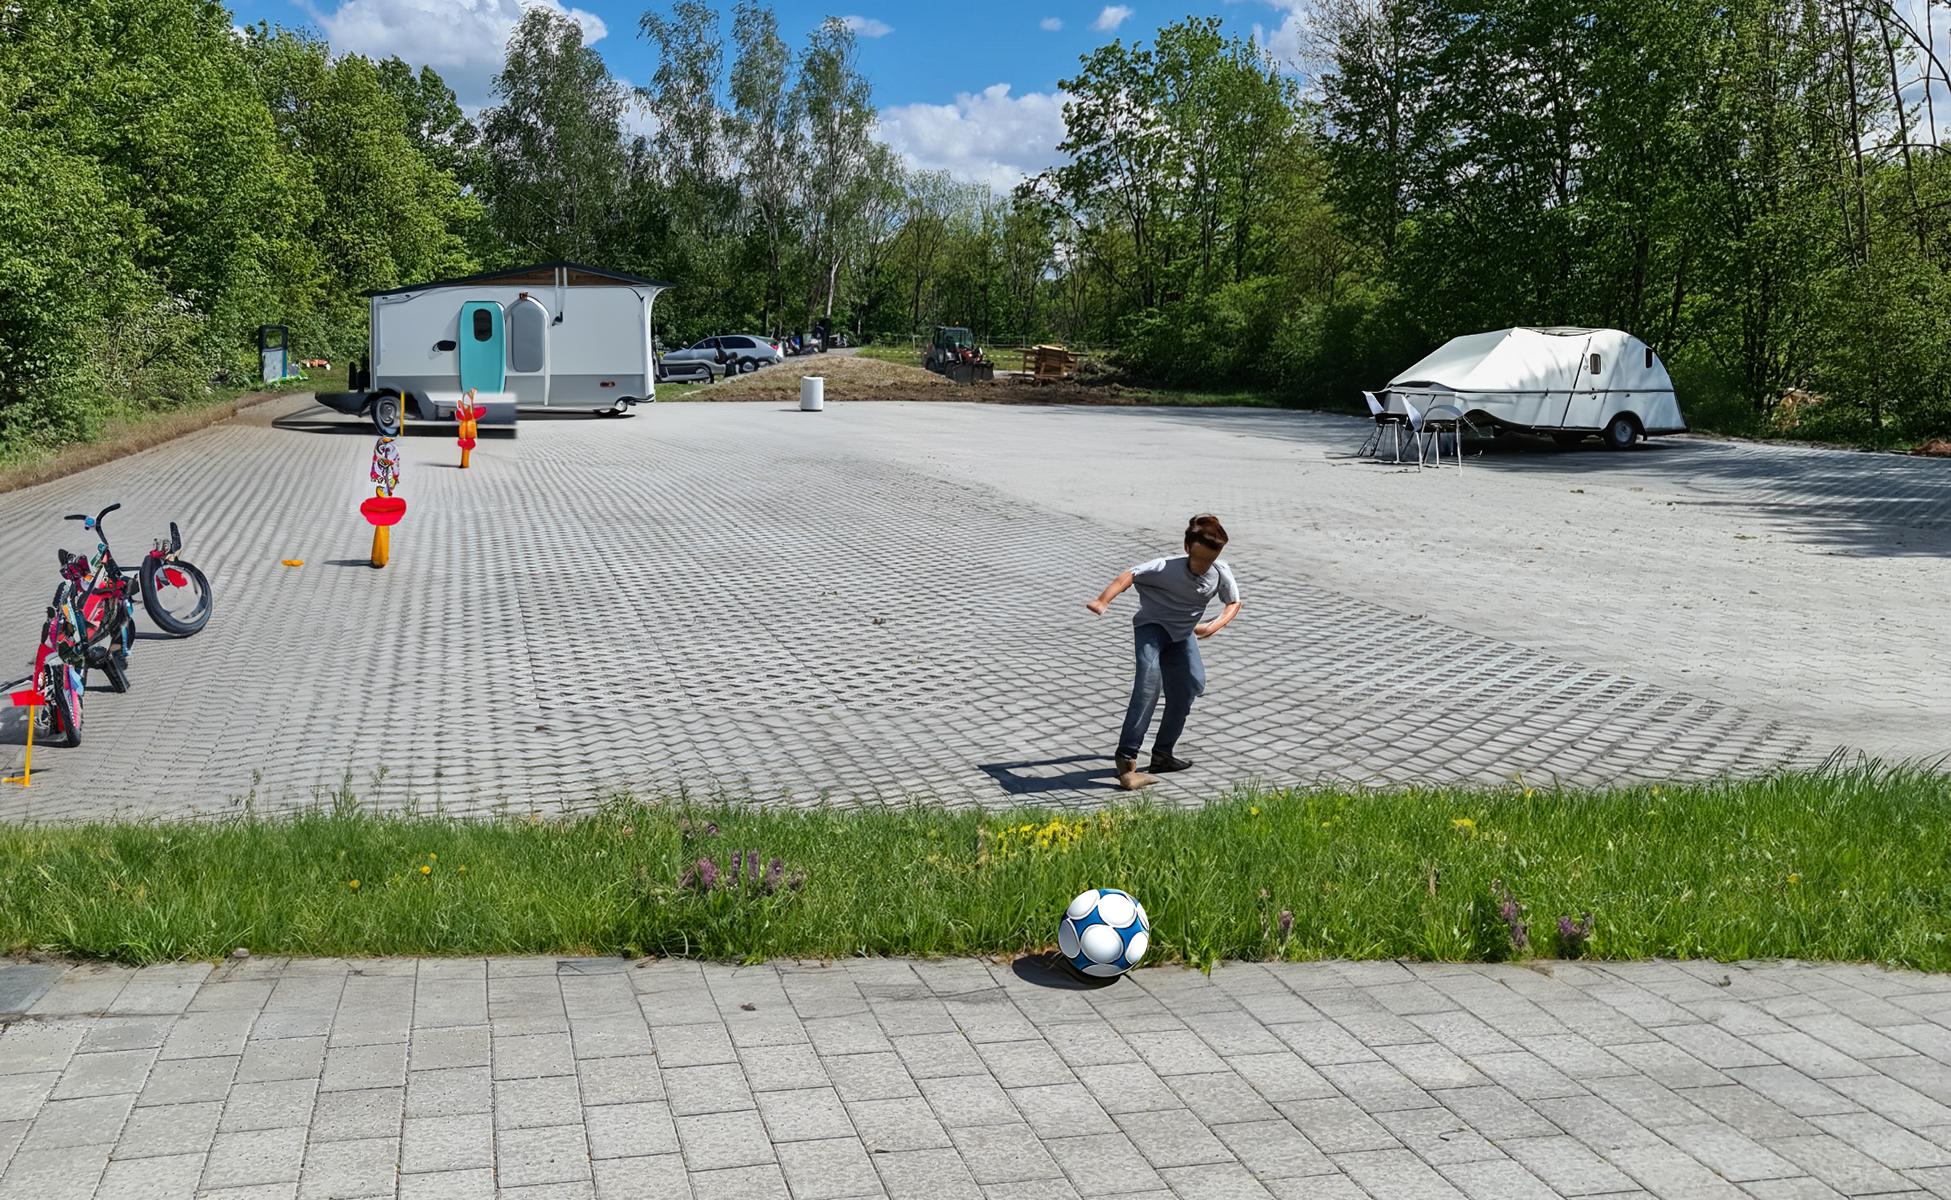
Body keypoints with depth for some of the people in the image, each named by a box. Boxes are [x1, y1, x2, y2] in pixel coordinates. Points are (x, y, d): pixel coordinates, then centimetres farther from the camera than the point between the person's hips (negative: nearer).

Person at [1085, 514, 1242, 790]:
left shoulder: (1221, 574, -14)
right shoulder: (1167, 568, -29)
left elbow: (1233, 603, 2)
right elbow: (1130, 576, -35)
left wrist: (1214, 626, -16)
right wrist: (1103, 601, -49)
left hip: (1183, 632, 6)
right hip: (1152, 625, -6)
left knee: (1193, 683, -2)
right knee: (1150, 676, -27)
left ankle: (1162, 753, 16)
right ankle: (1126, 759, -32)